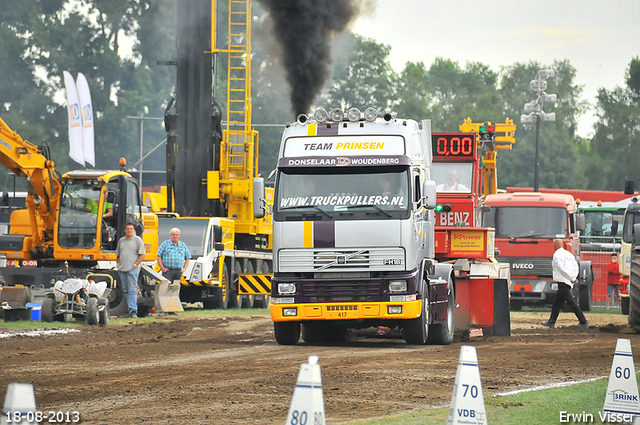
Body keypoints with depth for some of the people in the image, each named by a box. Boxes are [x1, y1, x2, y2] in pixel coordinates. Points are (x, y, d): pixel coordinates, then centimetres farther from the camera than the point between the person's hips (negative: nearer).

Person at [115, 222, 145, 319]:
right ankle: (130, 310, 13)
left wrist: (135, 264, -11)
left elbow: (142, 255, -3)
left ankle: (133, 311, -15)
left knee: (132, 290, -12)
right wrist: (118, 263, 10)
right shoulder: (121, 240, 18)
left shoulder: (137, 240, 1)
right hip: (122, 270, 6)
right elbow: (118, 255, 25)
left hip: (132, 269, -6)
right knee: (126, 290, 8)